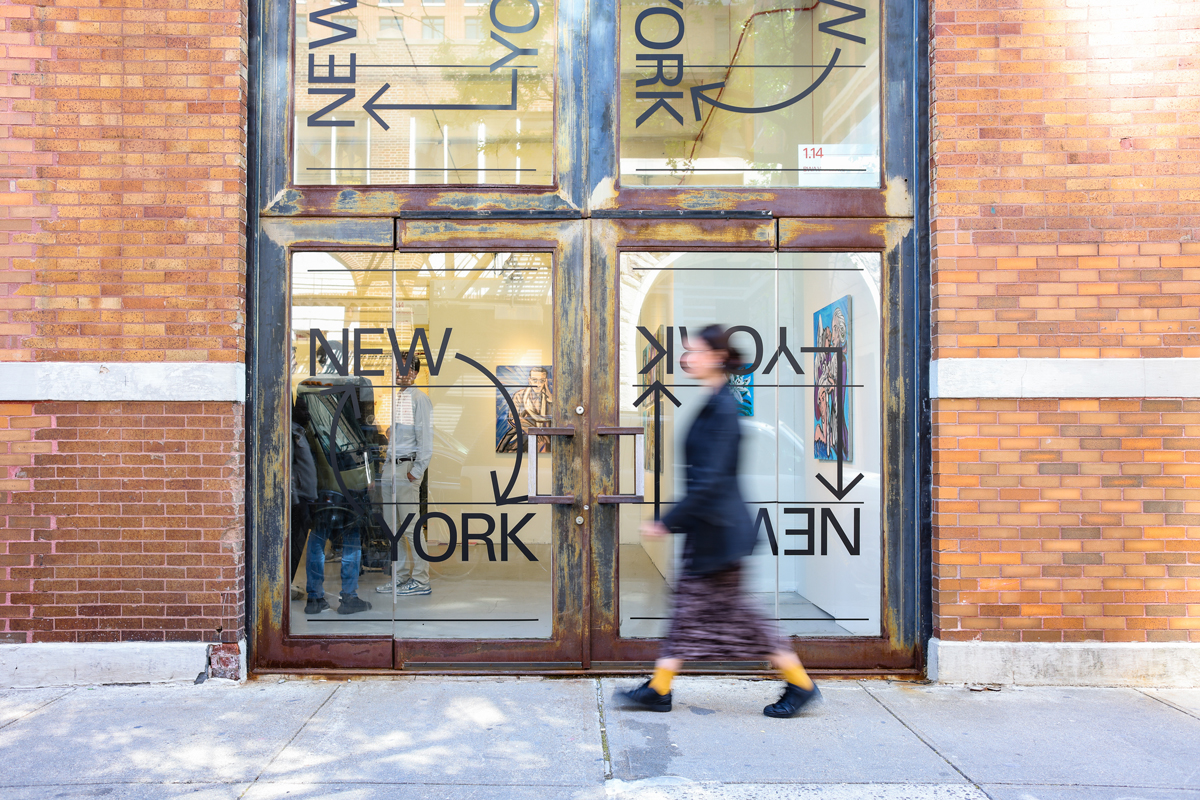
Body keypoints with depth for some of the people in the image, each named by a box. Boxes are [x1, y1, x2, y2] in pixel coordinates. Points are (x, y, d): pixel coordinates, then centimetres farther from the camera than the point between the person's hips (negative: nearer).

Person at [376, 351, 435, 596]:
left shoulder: (419, 398, -7)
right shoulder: (396, 398, 17)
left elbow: (425, 437, -12)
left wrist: (417, 470, -15)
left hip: (407, 467, -9)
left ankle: (421, 580, 1)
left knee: (411, 526, -6)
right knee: (391, 526, 11)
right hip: (390, 466, 9)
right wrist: (387, 462, 16)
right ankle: (401, 577, 19)